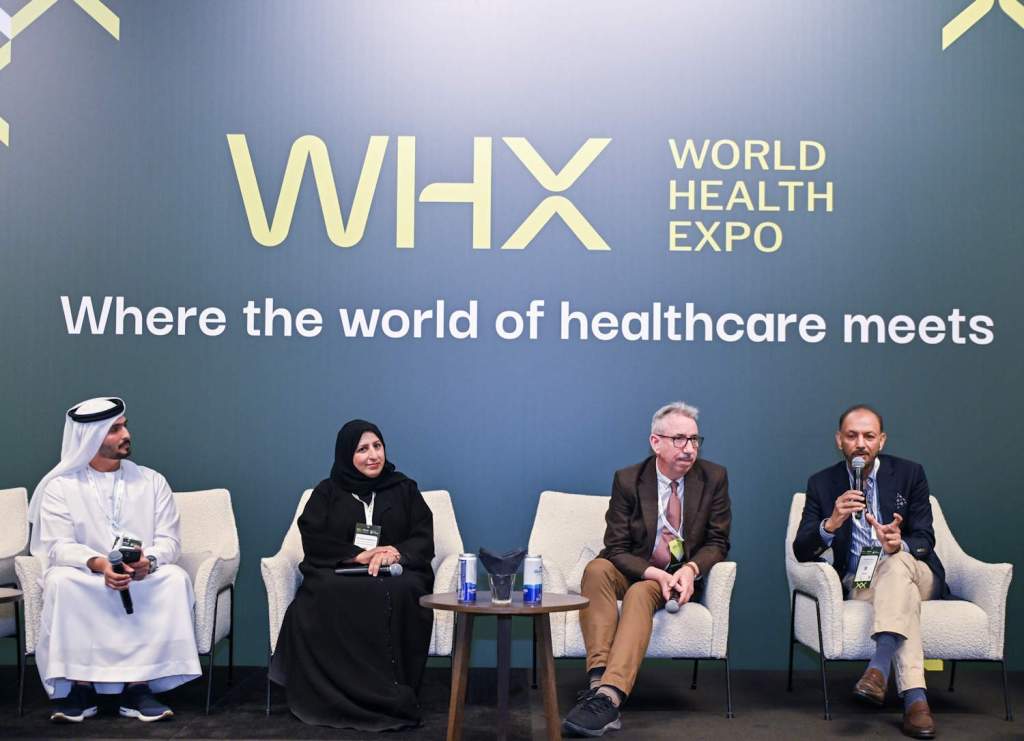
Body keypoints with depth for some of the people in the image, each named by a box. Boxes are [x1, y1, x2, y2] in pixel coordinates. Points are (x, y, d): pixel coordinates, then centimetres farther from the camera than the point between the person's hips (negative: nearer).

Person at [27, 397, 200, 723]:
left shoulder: (152, 481, 8)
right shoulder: (61, 486, 2)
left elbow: (169, 540, 0)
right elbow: (58, 546, -9)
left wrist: (150, 560, -25)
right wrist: (98, 564, -30)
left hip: (145, 579, 1)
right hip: (85, 580, -1)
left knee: (175, 578, -29)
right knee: (60, 581, -33)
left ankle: (139, 685, -26)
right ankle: (80, 686, -24)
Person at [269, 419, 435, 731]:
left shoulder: (405, 489, 19)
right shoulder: (327, 491, 19)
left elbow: (424, 540, 8)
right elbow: (313, 540, 4)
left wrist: (396, 553, -15)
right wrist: (358, 555, -12)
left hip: (395, 573, 0)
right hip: (337, 573, 0)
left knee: (401, 594, -38)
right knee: (327, 596, -38)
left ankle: (393, 698, -31)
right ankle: (337, 696, -32)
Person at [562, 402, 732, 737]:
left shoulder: (714, 477, -4)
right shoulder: (627, 480, -6)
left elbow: (717, 542, 1)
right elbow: (616, 548, -8)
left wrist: (691, 569, -20)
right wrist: (654, 572, -26)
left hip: (680, 575, -1)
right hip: (634, 570, 1)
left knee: (640, 594, -34)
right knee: (597, 569, -32)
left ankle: (609, 695, -46)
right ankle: (599, 679, -43)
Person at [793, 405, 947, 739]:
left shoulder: (909, 473, 2)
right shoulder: (822, 483, 2)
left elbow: (925, 540, -4)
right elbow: (801, 551, -5)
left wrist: (900, 545, -30)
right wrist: (831, 524, -28)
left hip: (912, 570, 1)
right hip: (857, 583, 0)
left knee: (896, 563, -35)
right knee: (903, 592, -34)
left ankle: (880, 667, -49)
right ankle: (914, 696, -45)